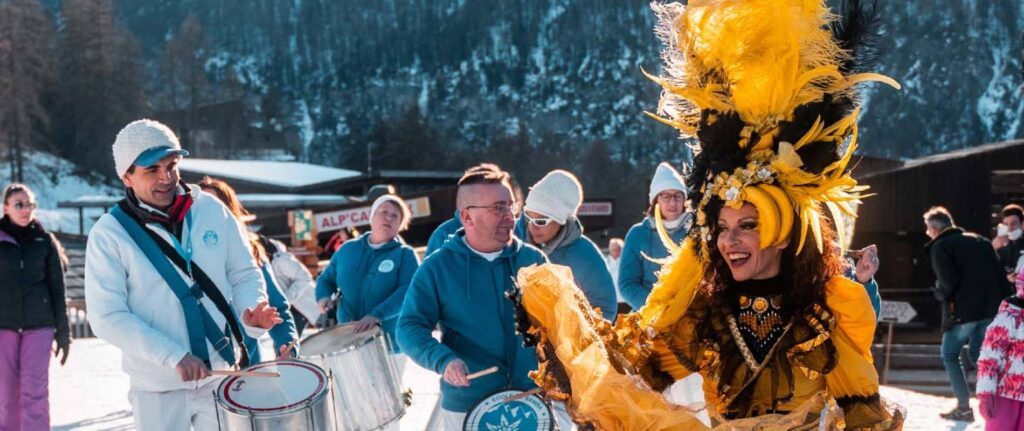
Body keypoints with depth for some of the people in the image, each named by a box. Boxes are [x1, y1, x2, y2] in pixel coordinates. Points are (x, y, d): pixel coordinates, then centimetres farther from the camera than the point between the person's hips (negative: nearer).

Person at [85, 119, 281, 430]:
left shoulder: (211, 209, -1)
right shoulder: (109, 234, -10)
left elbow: (244, 273, 6)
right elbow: (108, 318, -14)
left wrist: (251, 314, -15)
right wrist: (174, 357, -22)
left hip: (221, 374, 3)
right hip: (157, 387, -2)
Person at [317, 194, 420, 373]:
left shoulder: (405, 254, -4)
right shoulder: (348, 249, 8)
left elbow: (409, 291, -19)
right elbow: (326, 278, 18)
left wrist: (377, 315, -33)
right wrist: (324, 297, -5)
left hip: (390, 344, -3)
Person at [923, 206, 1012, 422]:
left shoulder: (940, 246, -5)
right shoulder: (979, 240, 14)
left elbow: (948, 282, -16)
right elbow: (1000, 274, 10)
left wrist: (940, 294, 4)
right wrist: (1003, 301, 13)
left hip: (963, 310, -6)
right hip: (991, 309, 6)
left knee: (949, 355, 11)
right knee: (978, 354, 20)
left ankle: (964, 408, 6)